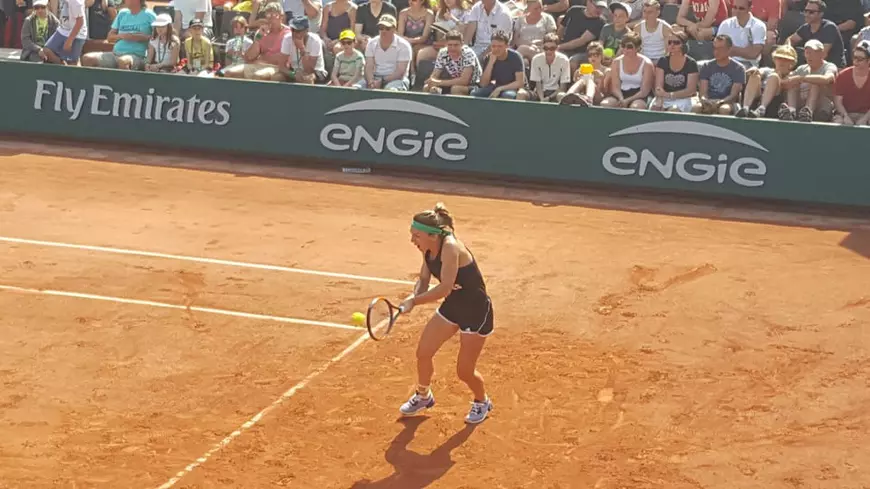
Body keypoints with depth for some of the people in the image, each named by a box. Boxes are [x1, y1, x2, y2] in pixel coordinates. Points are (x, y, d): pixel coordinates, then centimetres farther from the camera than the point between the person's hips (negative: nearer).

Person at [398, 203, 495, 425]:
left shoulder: (450, 248, -33)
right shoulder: (429, 249, -7)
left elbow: (445, 288, -39)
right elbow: (423, 280, 0)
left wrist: (414, 301, -36)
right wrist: (414, 296, -22)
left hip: (476, 311, -8)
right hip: (452, 306, 8)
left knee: (464, 371, 2)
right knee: (423, 353, 9)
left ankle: (482, 402, 33)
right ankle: (423, 396, 35)